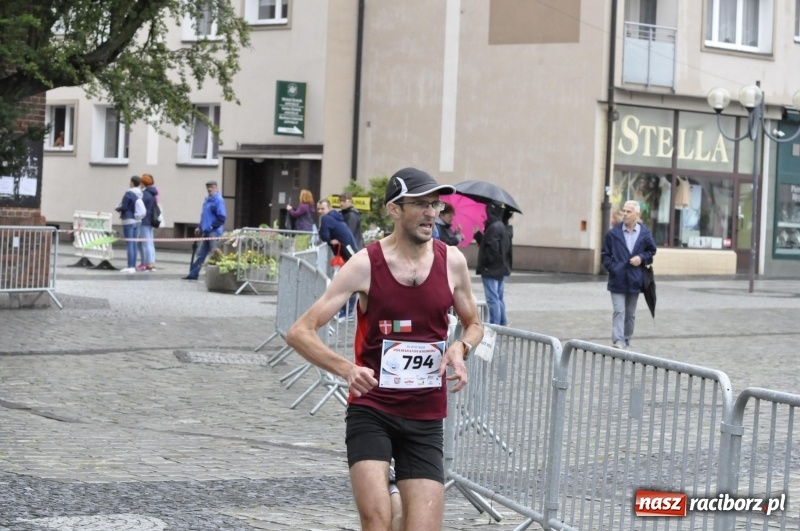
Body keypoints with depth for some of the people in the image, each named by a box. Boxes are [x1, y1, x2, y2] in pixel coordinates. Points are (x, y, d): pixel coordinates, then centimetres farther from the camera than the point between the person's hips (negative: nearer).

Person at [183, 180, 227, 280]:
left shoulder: (218, 200, -10)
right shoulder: (207, 200, 16)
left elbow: (222, 217, -16)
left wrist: (212, 226, -15)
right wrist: (200, 227, 15)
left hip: (214, 232, -9)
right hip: (206, 232, 9)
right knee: (200, 254, 10)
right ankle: (193, 274, 12)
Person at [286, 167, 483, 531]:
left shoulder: (452, 262, 1)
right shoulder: (366, 265, -9)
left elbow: (474, 324, 19)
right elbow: (299, 332, -11)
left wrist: (461, 347, -6)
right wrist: (345, 368, -28)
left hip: (426, 419, 3)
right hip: (371, 410, -3)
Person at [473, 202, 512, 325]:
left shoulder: (493, 228, -19)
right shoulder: (502, 227, 11)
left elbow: (492, 250, -22)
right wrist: (479, 235, 9)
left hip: (491, 269, -10)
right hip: (502, 269, 10)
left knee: (492, 299, -7)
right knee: (499, 298, 17)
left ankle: (494, 325, -6)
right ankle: (503, 323, 24)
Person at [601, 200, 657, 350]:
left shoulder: (645, 234, 1)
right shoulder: (613, 233, -2)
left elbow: (651, 251, 12)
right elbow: (605, 254, 4)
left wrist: (642, 258, -8)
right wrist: (612, 268, -9)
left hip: (635, 280, 2)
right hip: (617, 279, -2)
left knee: (630, 313, 12)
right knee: (619, 311, -10)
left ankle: (626, 341, 23)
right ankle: (618, 341, -14)